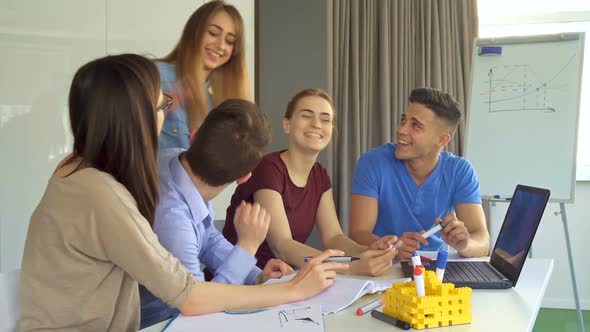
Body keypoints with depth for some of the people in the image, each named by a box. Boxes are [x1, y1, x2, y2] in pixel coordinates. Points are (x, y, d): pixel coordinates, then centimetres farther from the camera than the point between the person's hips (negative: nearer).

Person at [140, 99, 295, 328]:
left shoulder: (176, 158, -11)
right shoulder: (170, 218, -36)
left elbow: (210, 240, 7)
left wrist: (256, 277, -3)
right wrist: (248, 245, -20)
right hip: (155, 323, -7)